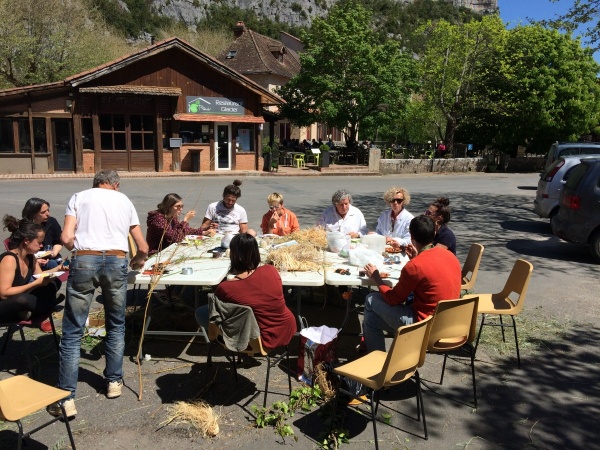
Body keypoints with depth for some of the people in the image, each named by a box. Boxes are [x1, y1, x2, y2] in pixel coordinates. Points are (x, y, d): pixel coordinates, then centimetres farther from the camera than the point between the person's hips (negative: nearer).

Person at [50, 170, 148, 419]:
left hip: (84, 261, -1)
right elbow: (143, 247, 20)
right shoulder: (124, 200, 21)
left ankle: (66, 398, 8)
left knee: (72, 332, 6)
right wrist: (138, 260, 41)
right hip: (116, 261, 2)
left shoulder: (79, 197, 15)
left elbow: (67, 238, 0)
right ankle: (114, 382, 29)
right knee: (116, 326, 21)